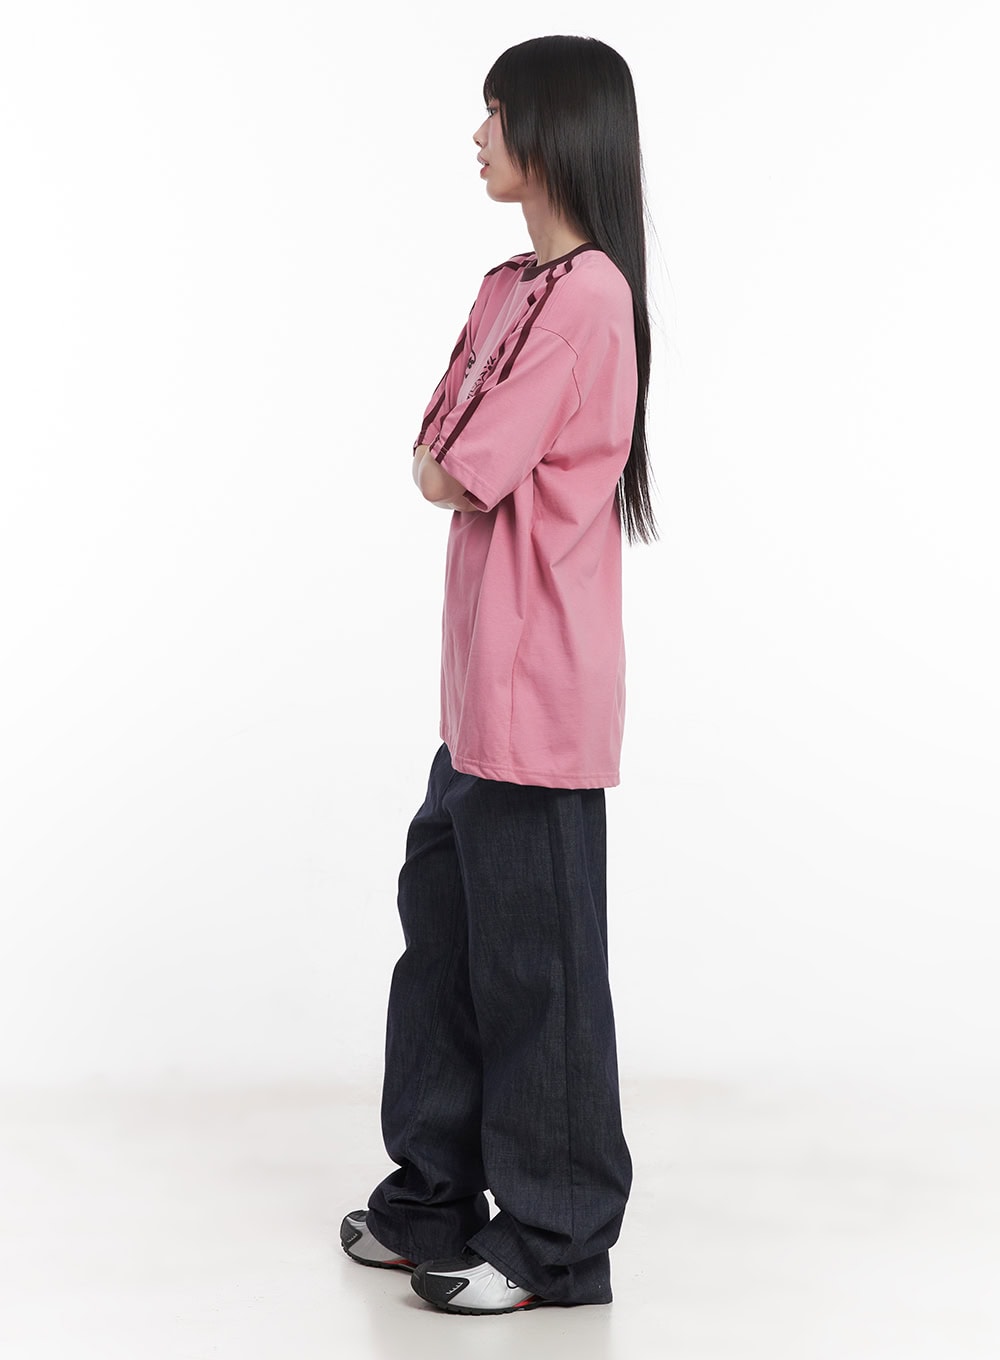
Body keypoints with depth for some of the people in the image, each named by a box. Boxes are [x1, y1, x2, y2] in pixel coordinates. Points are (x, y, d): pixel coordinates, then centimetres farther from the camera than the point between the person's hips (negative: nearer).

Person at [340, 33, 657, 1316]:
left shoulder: (588, 292, -17)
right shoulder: (513, 286, 15)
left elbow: (469, 473, -17)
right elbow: (437, 452, 14)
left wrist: (452, 466, 2)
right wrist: (451, 462, -5)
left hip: (540, 674, -10)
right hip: (484, 673, 10)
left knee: (534, 947, 0)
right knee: (445, 911, 16)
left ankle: (555, 1240, 13)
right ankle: (436, 1196, 30)